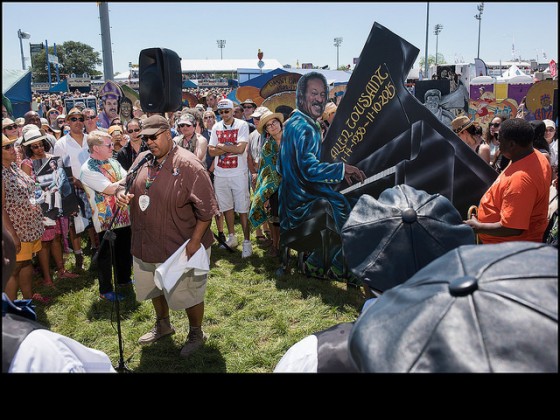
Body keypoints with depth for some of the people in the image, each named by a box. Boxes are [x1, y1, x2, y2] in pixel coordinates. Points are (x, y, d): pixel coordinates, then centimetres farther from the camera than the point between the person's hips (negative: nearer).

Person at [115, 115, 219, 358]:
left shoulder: (187, 165, -20)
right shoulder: (142, 160, 1)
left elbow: (206, 208, -20)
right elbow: (127, 184, 18)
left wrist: (195, 241, -21)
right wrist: (121, 192, -7)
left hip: (180, 248, -7)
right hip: (146, 245, 7)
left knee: (188, 293, 9)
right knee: (154, 288, 25)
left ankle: (196, 334, 33)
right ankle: (163, 325, 50)